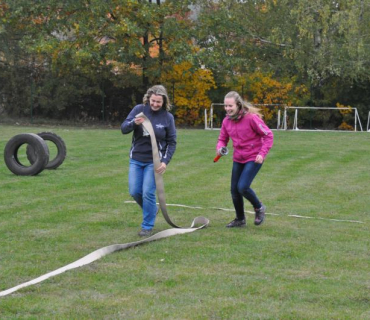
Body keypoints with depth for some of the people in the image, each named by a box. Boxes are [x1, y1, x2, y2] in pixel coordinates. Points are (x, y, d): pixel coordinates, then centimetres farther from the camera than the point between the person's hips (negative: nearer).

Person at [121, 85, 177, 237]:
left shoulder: (167, 117, -7)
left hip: (154, 162, -3)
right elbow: (123, 128, -8)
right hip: (136, 160, 3)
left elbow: (171, 142, -1)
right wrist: (134, 123, -29)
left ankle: (147, 226, 8)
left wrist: (165, 161, -12)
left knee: (148, 193, -7)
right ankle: (152, 210, 31)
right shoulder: (139, 109, -5)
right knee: (134, 192, 3)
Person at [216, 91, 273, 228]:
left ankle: (259, 208, 11)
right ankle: (240, 219, 26)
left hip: (253, 158, -6)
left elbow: (268, 135, -13)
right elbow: (222, 139, 10)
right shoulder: (226, 121, 0)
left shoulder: (251, 118, -18)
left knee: (243, 187, -18)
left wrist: (262, 154, -19)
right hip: (238, 159, 6)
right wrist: (219, 147, -13)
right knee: (234, 190, 6)